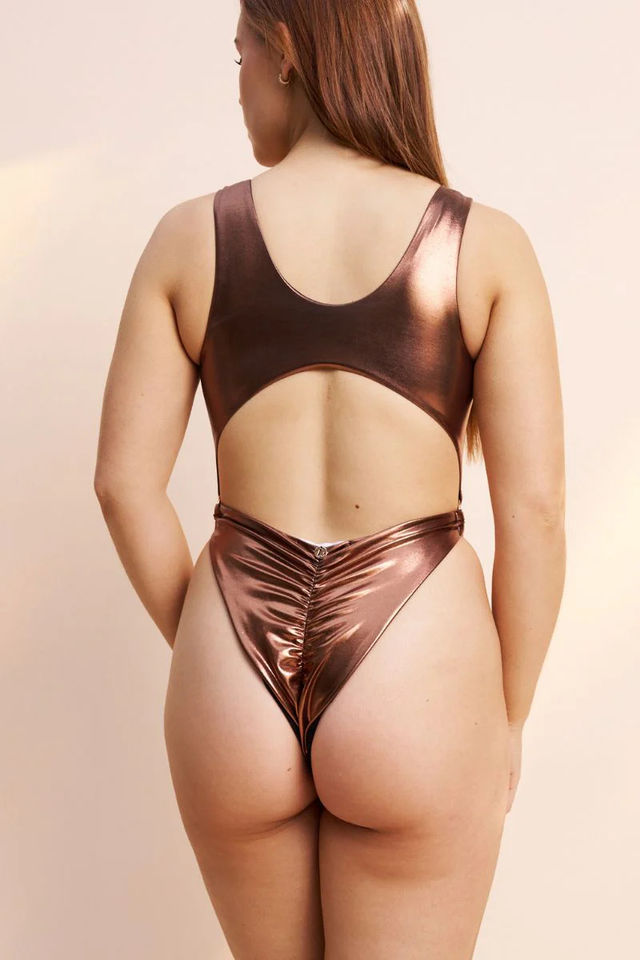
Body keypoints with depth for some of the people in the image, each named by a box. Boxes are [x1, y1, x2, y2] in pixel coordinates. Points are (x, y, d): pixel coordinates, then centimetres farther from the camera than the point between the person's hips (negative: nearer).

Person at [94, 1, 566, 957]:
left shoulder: (190, 236, -1)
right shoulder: (487, 244, -4)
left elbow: (124, 482, -1)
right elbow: (533, 507, -9)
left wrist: (207, 653, 12)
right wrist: (508, 720, 4)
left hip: (233, 698, 2)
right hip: (416, 692, -2)